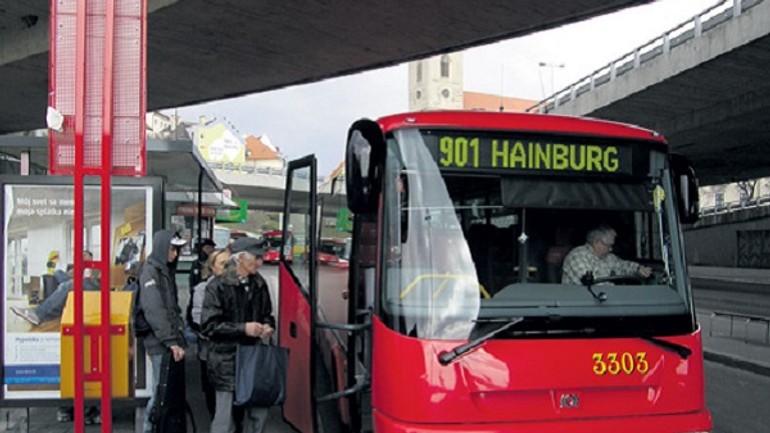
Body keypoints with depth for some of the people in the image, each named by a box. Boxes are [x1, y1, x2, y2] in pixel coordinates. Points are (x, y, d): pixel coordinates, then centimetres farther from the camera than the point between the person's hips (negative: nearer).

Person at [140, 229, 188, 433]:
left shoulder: (165, 270, 17)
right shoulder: (150, 271, -9)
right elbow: (154, 311, -19)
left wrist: (179, 335, 11)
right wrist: (171, 341, -23)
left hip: (171, 339, 8)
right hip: (160, 343, -8)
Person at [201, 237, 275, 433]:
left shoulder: (259, 284, 9)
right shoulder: (218, 286, -9)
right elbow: (209, 325, -13)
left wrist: (268, 325, 0)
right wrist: (242, 329, -19)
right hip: (227, 360, -6)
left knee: (258, 412, 9)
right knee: (225, 416, -2)